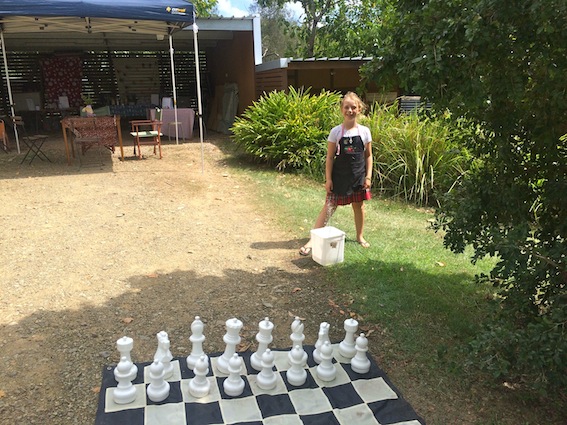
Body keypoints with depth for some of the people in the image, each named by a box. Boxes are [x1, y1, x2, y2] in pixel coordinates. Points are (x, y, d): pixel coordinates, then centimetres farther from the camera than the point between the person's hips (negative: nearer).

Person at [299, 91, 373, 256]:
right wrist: (328, 179, -7)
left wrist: (368, 176, -1)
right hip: (339, 176, -2)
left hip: (358, 176, 2)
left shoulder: (364, 131, -1)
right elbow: (330, 157, -4)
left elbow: (368, 156, 5)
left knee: (359, 206, 13)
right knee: (329, 207, -3)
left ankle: (360, 236, 34)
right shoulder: (336, 131, -6)